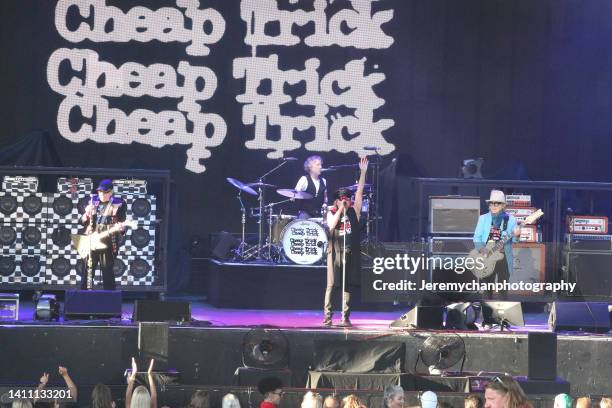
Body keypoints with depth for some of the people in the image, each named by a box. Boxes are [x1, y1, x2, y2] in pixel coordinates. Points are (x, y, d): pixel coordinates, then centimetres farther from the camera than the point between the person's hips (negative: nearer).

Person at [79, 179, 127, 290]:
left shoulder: (118, 204, 2)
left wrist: (120, 227, -24)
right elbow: (83, 221, 14)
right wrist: (87, 214, -7)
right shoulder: (93, 202, 12)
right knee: (87, 269, 4)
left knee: (107, 271, -2)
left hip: (108, 242, -3)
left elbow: (122, 223, -2)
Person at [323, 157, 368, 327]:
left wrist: (363, 172, -4)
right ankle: (327, 315, -3)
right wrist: (341, 209, -12)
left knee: (347, 285, 2)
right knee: (331, 285, -4)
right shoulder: (331, 213, 5)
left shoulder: (353, 211, 10)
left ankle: (345, 317, 5)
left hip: (351, 252, 2)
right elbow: (332, 225, -15)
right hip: (335, 252, -2)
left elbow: (359, 192, 3)